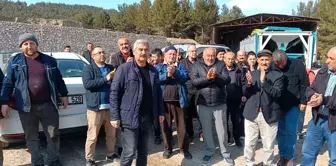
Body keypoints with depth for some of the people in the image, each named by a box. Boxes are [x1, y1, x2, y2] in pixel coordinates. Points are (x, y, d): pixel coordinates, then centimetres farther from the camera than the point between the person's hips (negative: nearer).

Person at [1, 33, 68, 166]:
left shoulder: (49, 60, 6)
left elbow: (59, 80, 11)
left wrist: (64, 95, 12)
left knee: (53, 135, 8)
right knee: (31, 138, 10)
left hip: (48, 104, 1)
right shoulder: (14, 61, 4)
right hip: (26, 107, 0)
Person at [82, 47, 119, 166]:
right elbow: (87, 84, -18)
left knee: (111, 134, 15)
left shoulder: (110, 68, 12)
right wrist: (106, 79, -19)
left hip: (110, 106, 5)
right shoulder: (89, 68, -2)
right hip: (95, 107, -5)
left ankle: (111, 154, 31)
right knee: (92, 136, 2)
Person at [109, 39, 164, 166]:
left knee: (143, 151, 16)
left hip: (147, 118, 5)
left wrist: (160, 112, 11)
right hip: (130, 117, -5)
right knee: (130, 152, 0)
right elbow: (114, 93, -9)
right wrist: (115, 116, -13)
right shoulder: (124, 69, -6)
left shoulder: (153, 70, 9)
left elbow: (158, 93, 15)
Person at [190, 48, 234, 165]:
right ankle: (209, 152, 33)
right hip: (204, 104, 0)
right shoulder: (197, 65, 0)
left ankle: (225, 153, 28)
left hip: (219, 104, 0)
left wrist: (215, 77, -24)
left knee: (222, 131, 10)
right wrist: (207, 78, -22)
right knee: (206, 130, 14)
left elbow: (227, 79, -8)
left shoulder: (220, 64, 2)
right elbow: (193, 81, -12)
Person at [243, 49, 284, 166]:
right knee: (249, 144, 12)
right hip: (252, 113, 3)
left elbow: (277, 93, -15)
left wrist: (264, 81, -26)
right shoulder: (252, 74, 7)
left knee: (268, 146, 11)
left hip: (269, 115, -2)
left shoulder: (278, 75, -3)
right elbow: (246, 94, 5)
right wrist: (249, 84, -15)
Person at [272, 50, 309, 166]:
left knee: (290, 132, 3)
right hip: (278, 105, 2)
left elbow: (304, 85, -6)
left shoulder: (297, 65, -12)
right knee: (280, 131, 10)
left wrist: (303, 101, -7)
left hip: (293, 105, -2)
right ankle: (282, 155, 24)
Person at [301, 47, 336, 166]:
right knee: (308, 152, 18)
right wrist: (312, 96, -14)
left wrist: (324, 100, -28)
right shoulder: (323, 71, 4)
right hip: (317, 120, 5)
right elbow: (310, 89, 7)